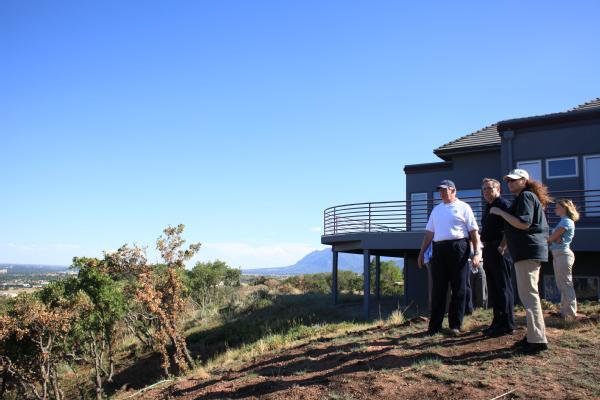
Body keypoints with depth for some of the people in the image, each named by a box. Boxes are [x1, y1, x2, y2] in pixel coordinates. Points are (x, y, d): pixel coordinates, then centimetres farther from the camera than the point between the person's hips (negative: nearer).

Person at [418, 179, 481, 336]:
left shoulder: (463, 207, 4)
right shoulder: (436, 209, 19)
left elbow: (474, 231, -1)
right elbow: (429, 233, 20)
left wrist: (477, 252, -9)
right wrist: (422, 252, 16)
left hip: (458, 249, -4)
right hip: (439, 250, 4)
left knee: (458, 288, 1)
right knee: (438, 289, 4)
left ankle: (455, 326, 9)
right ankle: (434, 326, 8)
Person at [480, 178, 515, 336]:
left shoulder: (503, 204, -8)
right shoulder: (487, 207, 20)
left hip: (500, 250, -10)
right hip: (488, 250, 10)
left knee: (503, 287, -5)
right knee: (493, 288, 13)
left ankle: (507, 324, 1)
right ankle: (497, 321, 21)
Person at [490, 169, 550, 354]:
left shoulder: (526, 196, -9)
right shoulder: (522, 198, 22)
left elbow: (524, 224, -22)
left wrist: (500, 212, -16)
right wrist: (504, 244, 31)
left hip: (528, 252, -11)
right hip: (528, 252, 11)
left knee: (528, 295, -11)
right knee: (528, 295, 15)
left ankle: (537, 340, -9)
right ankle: (534, 335, 22)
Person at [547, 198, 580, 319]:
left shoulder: (567, 221, -11)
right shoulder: (563, 221, 19)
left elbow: (552, 237, -13)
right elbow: (555, 238, 9)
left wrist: (548, 240, 6)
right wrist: (555, 239, -11)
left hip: (563, 254, -10)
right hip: (557, 255, 10)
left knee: (566, 284, -7)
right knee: (562, 285, 13)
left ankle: (570, 313, -3)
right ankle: (565, 310, 19)